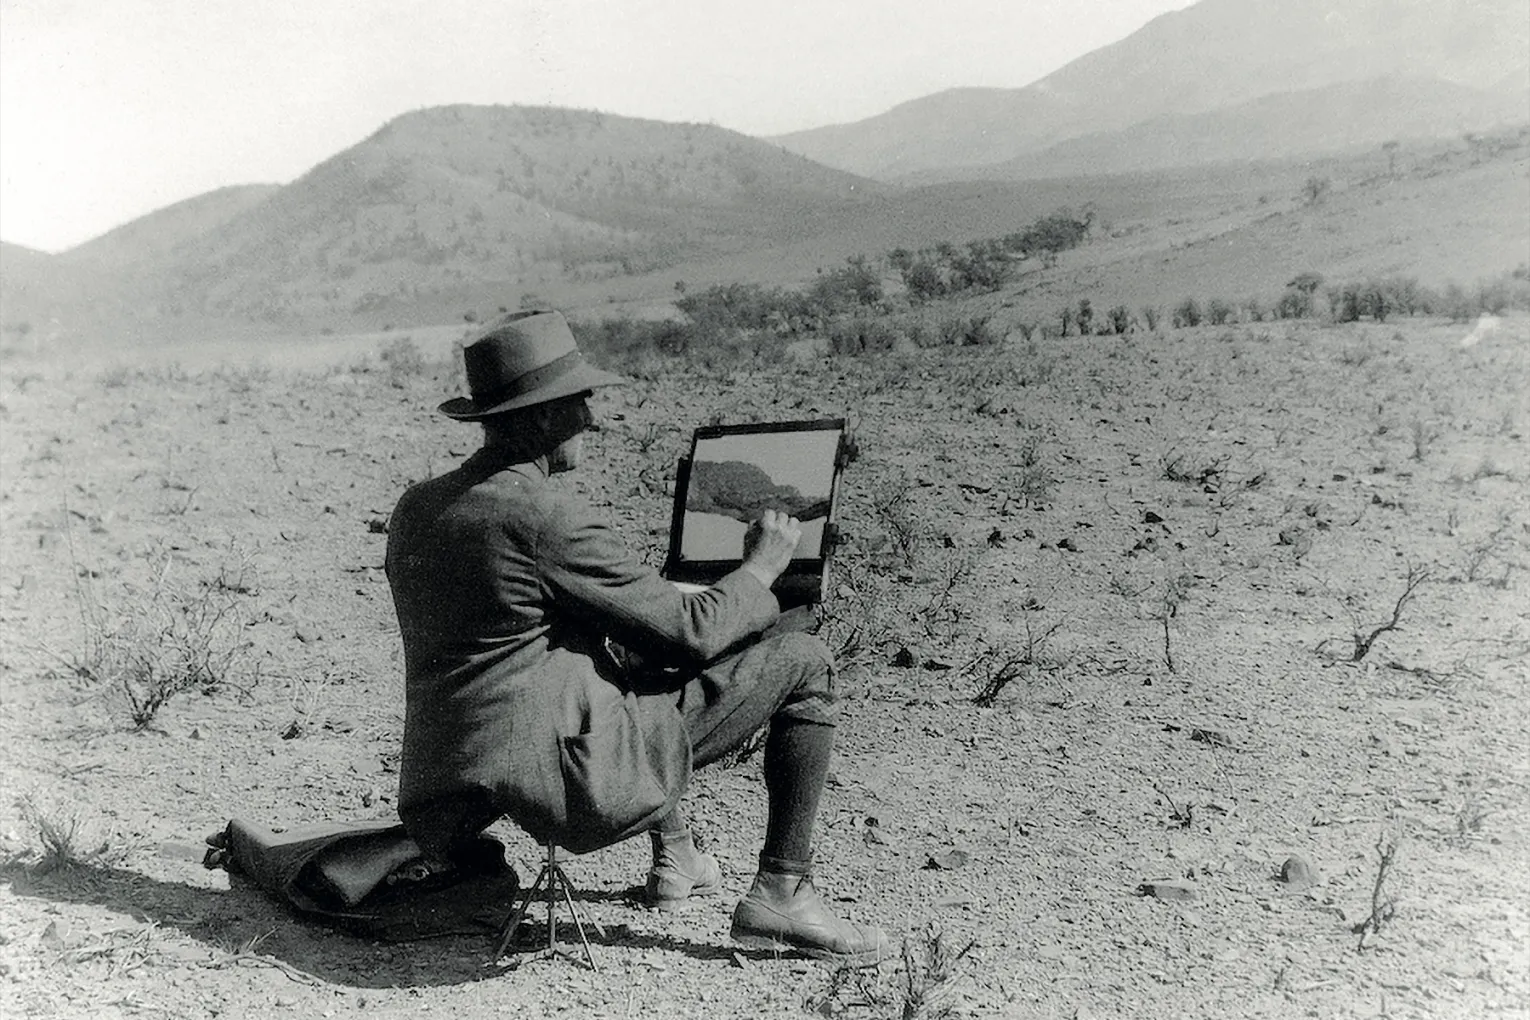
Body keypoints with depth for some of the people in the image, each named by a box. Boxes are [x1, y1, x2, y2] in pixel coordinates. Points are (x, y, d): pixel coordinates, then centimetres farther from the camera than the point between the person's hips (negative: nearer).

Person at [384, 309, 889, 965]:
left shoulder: (414, 508, 7)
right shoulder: (546, 514, -18)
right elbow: (693, 632, -14)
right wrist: (762, 566, 3)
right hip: (570, 777, -9)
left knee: (628, 653, 36)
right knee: (803, 661, 0)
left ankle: (675, 856, 36)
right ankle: (781, 894, 6)